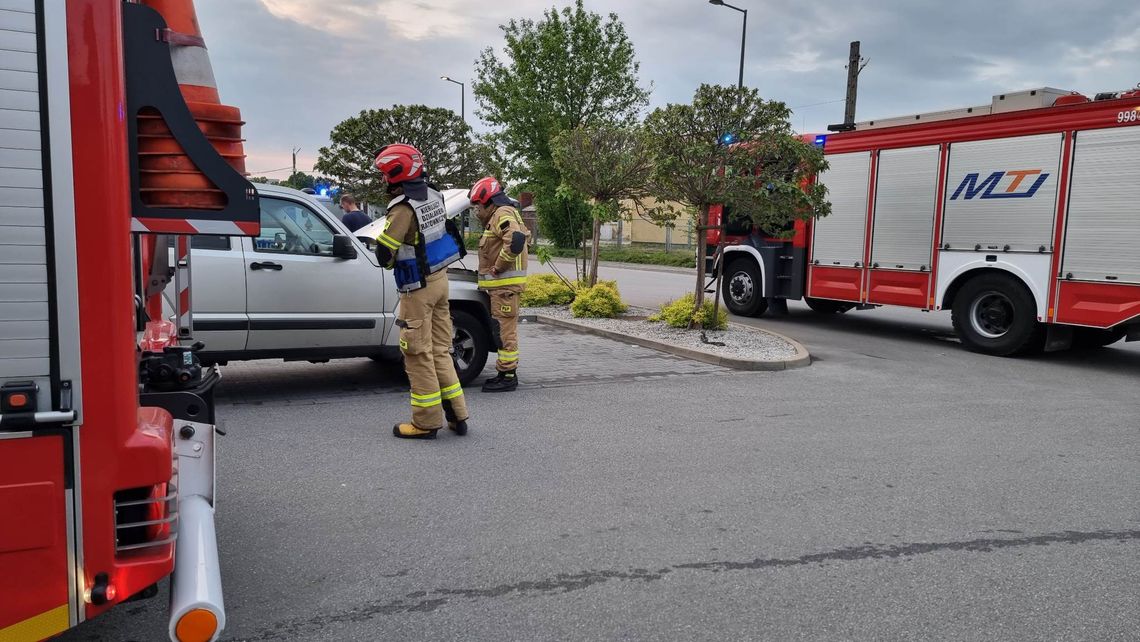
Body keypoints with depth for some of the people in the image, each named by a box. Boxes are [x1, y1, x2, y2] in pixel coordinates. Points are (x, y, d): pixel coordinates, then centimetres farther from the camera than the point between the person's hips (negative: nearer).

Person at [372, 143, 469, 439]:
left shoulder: (403, 207, -20)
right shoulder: (433, 196, 4)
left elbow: (384, 253, -16)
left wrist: (391, 259, 5)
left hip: (417, 288, -8)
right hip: (440, 280, 8)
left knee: (418, 354, 1)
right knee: (440, 350, 15)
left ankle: (427, 422, 8)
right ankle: (457, 415, 20)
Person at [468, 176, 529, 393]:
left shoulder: (502, 214, -13)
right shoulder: (500, 215, 21)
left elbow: (515, 240, -31)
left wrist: (498, 267, -21)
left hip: (505, 283, -11)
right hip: (503, 283, 11)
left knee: (504, 330, -7)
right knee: (504, 329, 15)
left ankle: (508, 376, -3)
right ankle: (506, 372, 23)